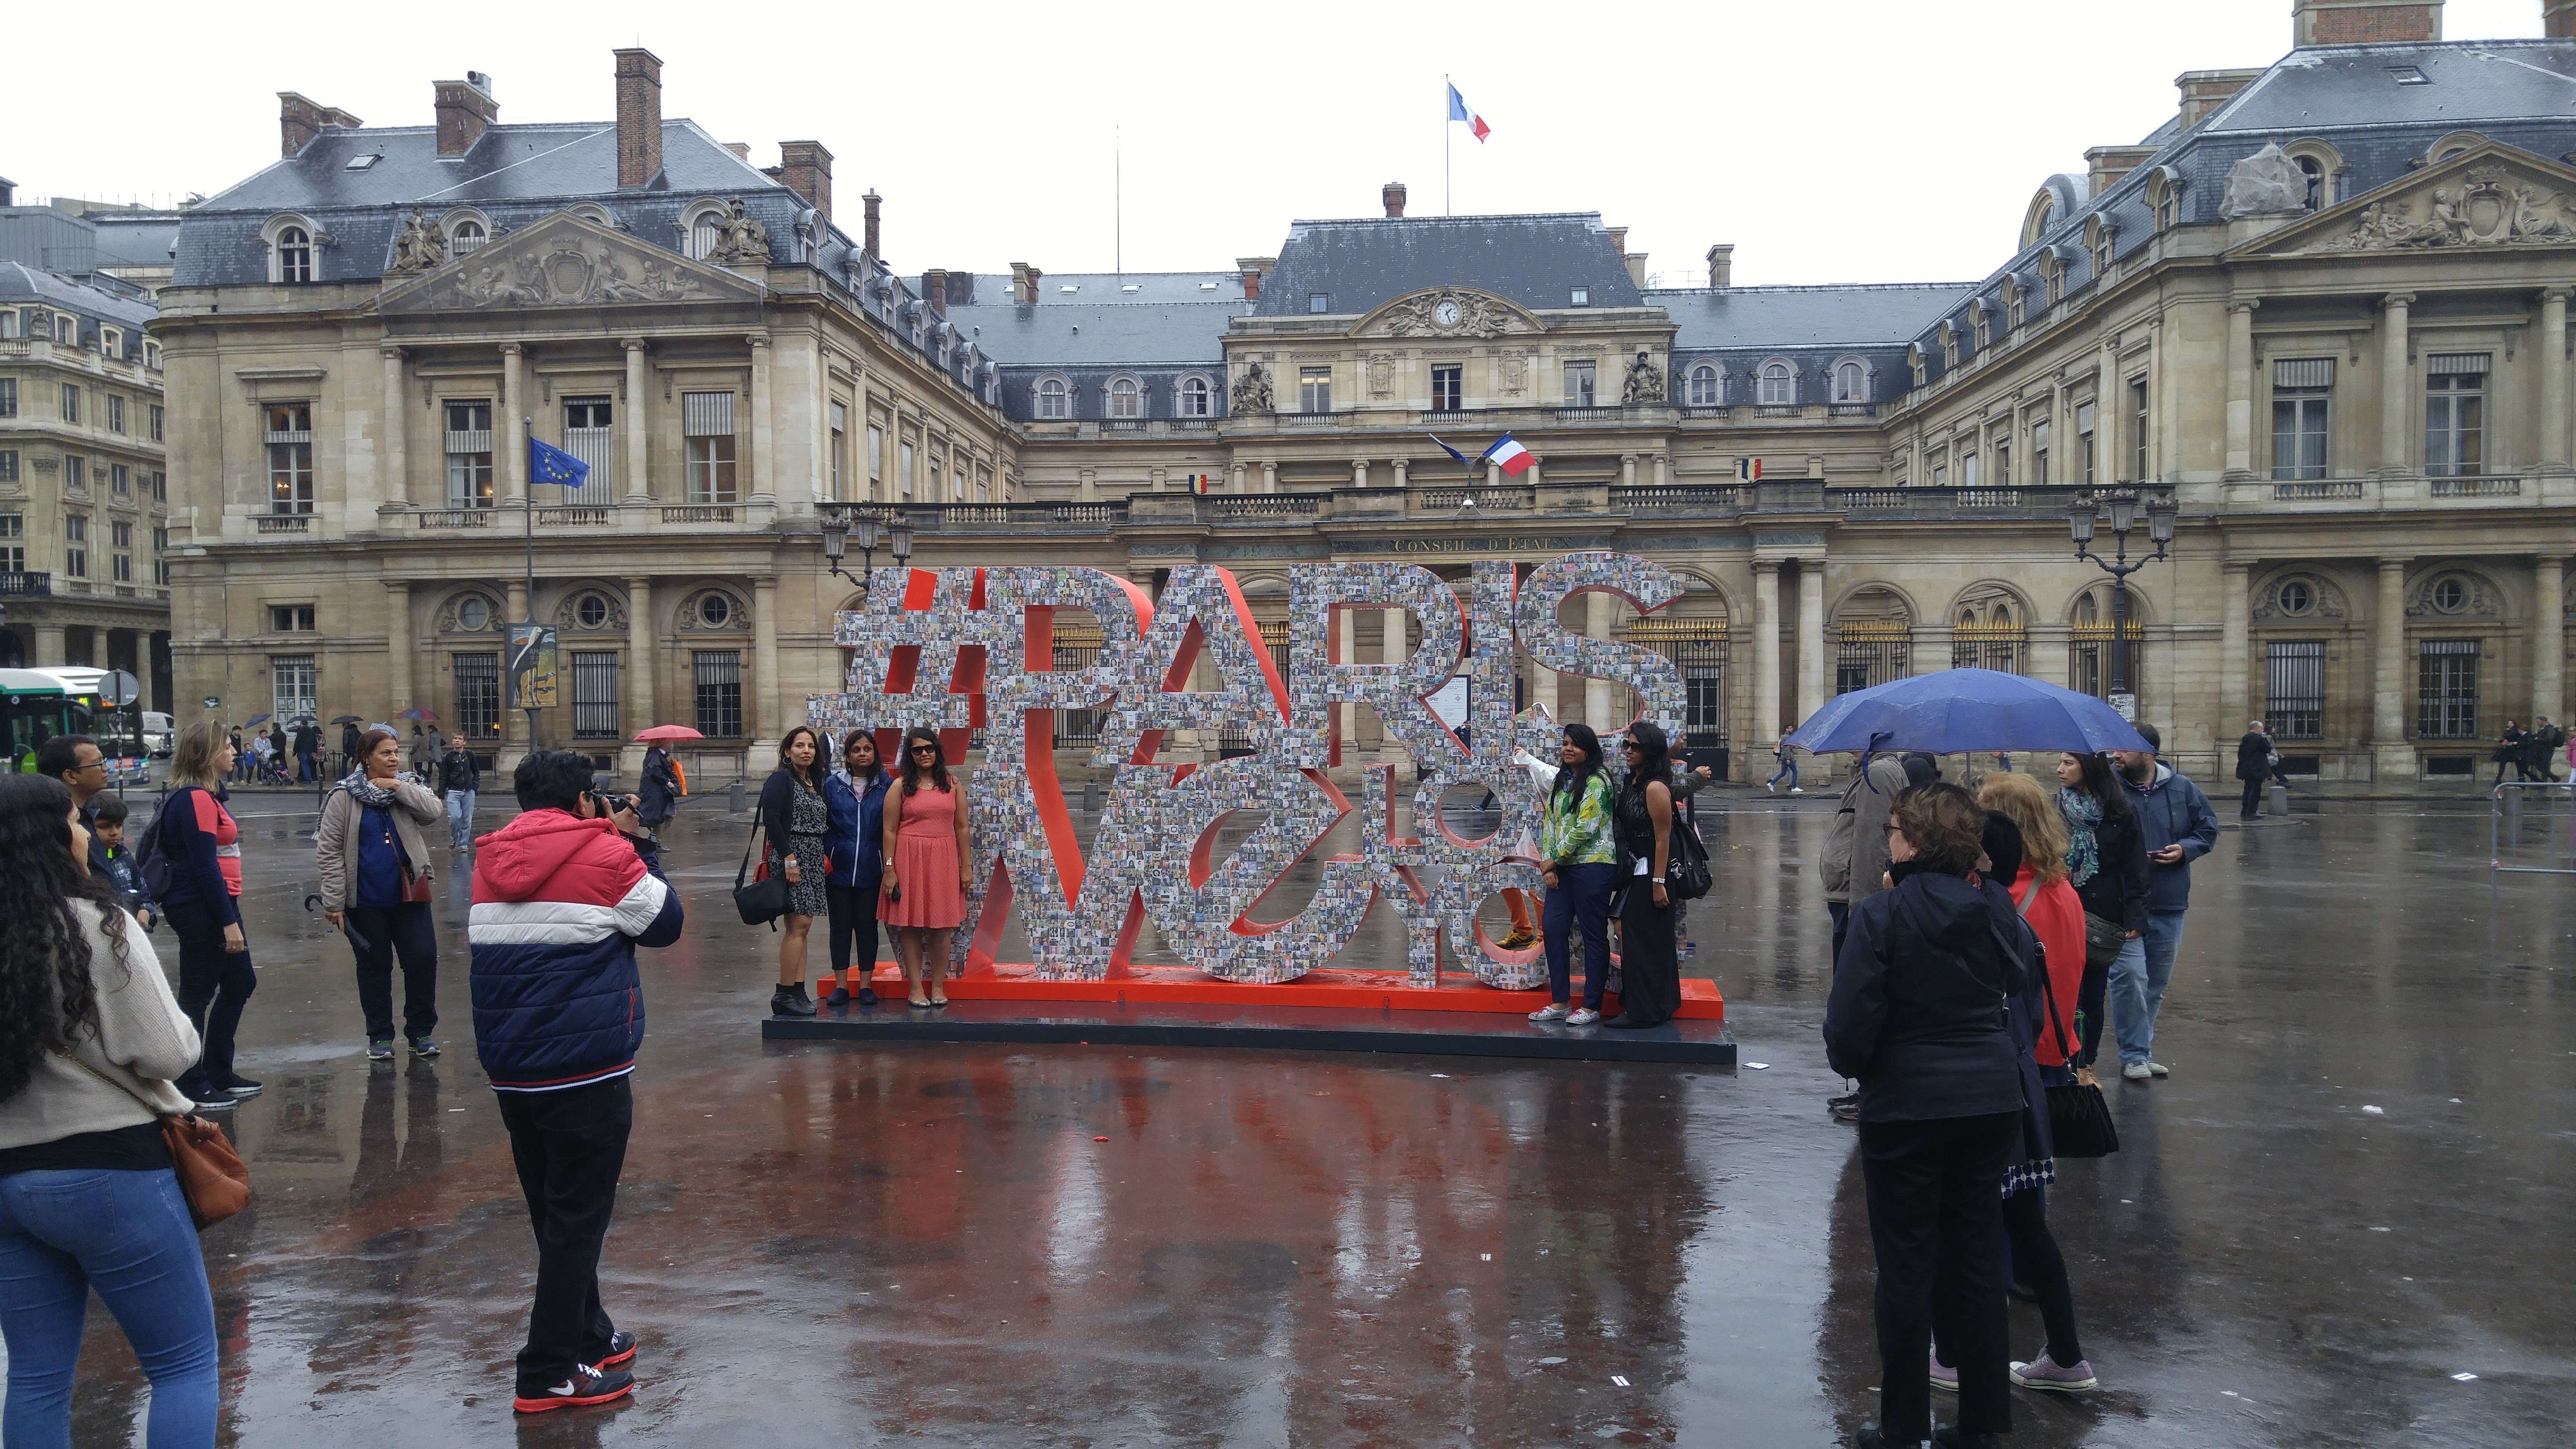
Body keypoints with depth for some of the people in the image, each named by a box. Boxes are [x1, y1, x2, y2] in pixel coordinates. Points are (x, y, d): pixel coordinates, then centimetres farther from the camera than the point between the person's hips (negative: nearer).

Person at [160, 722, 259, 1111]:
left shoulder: (207, 795, 14)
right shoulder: (196, 799, -17)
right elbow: (204, 867, -21)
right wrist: (228, 922, -21)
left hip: (217, 903, 10)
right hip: (200, 908, -10)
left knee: (240, 983, 16)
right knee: (197, 995, -1)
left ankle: (219, 1074, 26)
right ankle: (193, 1088, 9)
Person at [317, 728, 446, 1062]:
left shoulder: (407, 788, 6)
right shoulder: (345, 797, -4)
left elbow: (432, 812, -12)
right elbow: (328, 850, -5)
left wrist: (399, 787, -16)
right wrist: (334, 902, -9)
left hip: (410, 895, 2)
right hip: (366, 901, -2)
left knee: (423, 960, 0)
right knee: (374, 967, 9)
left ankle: (420, 1032, 15)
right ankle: (380, 1037, 22)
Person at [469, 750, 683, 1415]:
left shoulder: (491, 861, 8)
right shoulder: (605, 854, -10)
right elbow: (666, 923, -2)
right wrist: (640, 846, 7)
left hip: (510, 1066, 7)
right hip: (587, 1064, -7)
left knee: (555, 1211, 19)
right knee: (578, 1217, 2)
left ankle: (589, 1339, 32)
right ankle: (552, 1374, 4)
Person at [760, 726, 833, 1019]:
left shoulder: (814, 783, 18)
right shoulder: (781, 779, -7)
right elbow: (771, 819, -17)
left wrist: (825, 856, 11)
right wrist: (789, 857, -21)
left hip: (813, 859, 9)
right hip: (790, 856, -8)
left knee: (803, 926, 7)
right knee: (798, 924, -12)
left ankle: (798, 993, 9)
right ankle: (784, 994, -9)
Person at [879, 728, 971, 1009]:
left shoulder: (953, 785, 9)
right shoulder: (900, 787, 2)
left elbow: (961, 828, 9)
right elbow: (890, 831, -1)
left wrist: (966, 867, 5)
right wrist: (889, 870, -8)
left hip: (944, 860, 2)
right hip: (909, 860, -2)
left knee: (941, 926, 3)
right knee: (910, 925, 0)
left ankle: (938, 986, 12)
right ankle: (915, 987, 8)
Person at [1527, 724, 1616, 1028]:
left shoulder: (1596, 782, -10)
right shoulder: (1560, 780, 15)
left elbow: (1584, 829, -17)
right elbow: (1549, 821, 14)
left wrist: (1554, 860, -11)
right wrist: (1547, 862, 1)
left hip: (1592, 864, -8)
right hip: (1560, 867, 8)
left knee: (1594, 935, 0)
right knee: (1553, 929, 5)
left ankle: (1591, 1007, 6)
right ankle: (1559, 1003, 14)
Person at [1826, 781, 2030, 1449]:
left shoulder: (1881, 914, -18)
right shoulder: (1996, 906, -2)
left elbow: (1850, 1020, -17)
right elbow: (2018, 986, 11)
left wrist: (1852, 1064, 3)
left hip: (1906, 1106, -5)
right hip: (1992, 1100, 5)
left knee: (1907, 1266, 7)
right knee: (1979, 1260, 15)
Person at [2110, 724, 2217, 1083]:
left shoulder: (2182, 789, 3)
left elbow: (2208, 828, 13)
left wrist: (2185, 849, -6)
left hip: (2168, 904, 4)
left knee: (2158, 980, 13)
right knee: (2130, 977, -12)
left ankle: (2141, 1048, 27)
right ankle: (2134, 1054, -1)